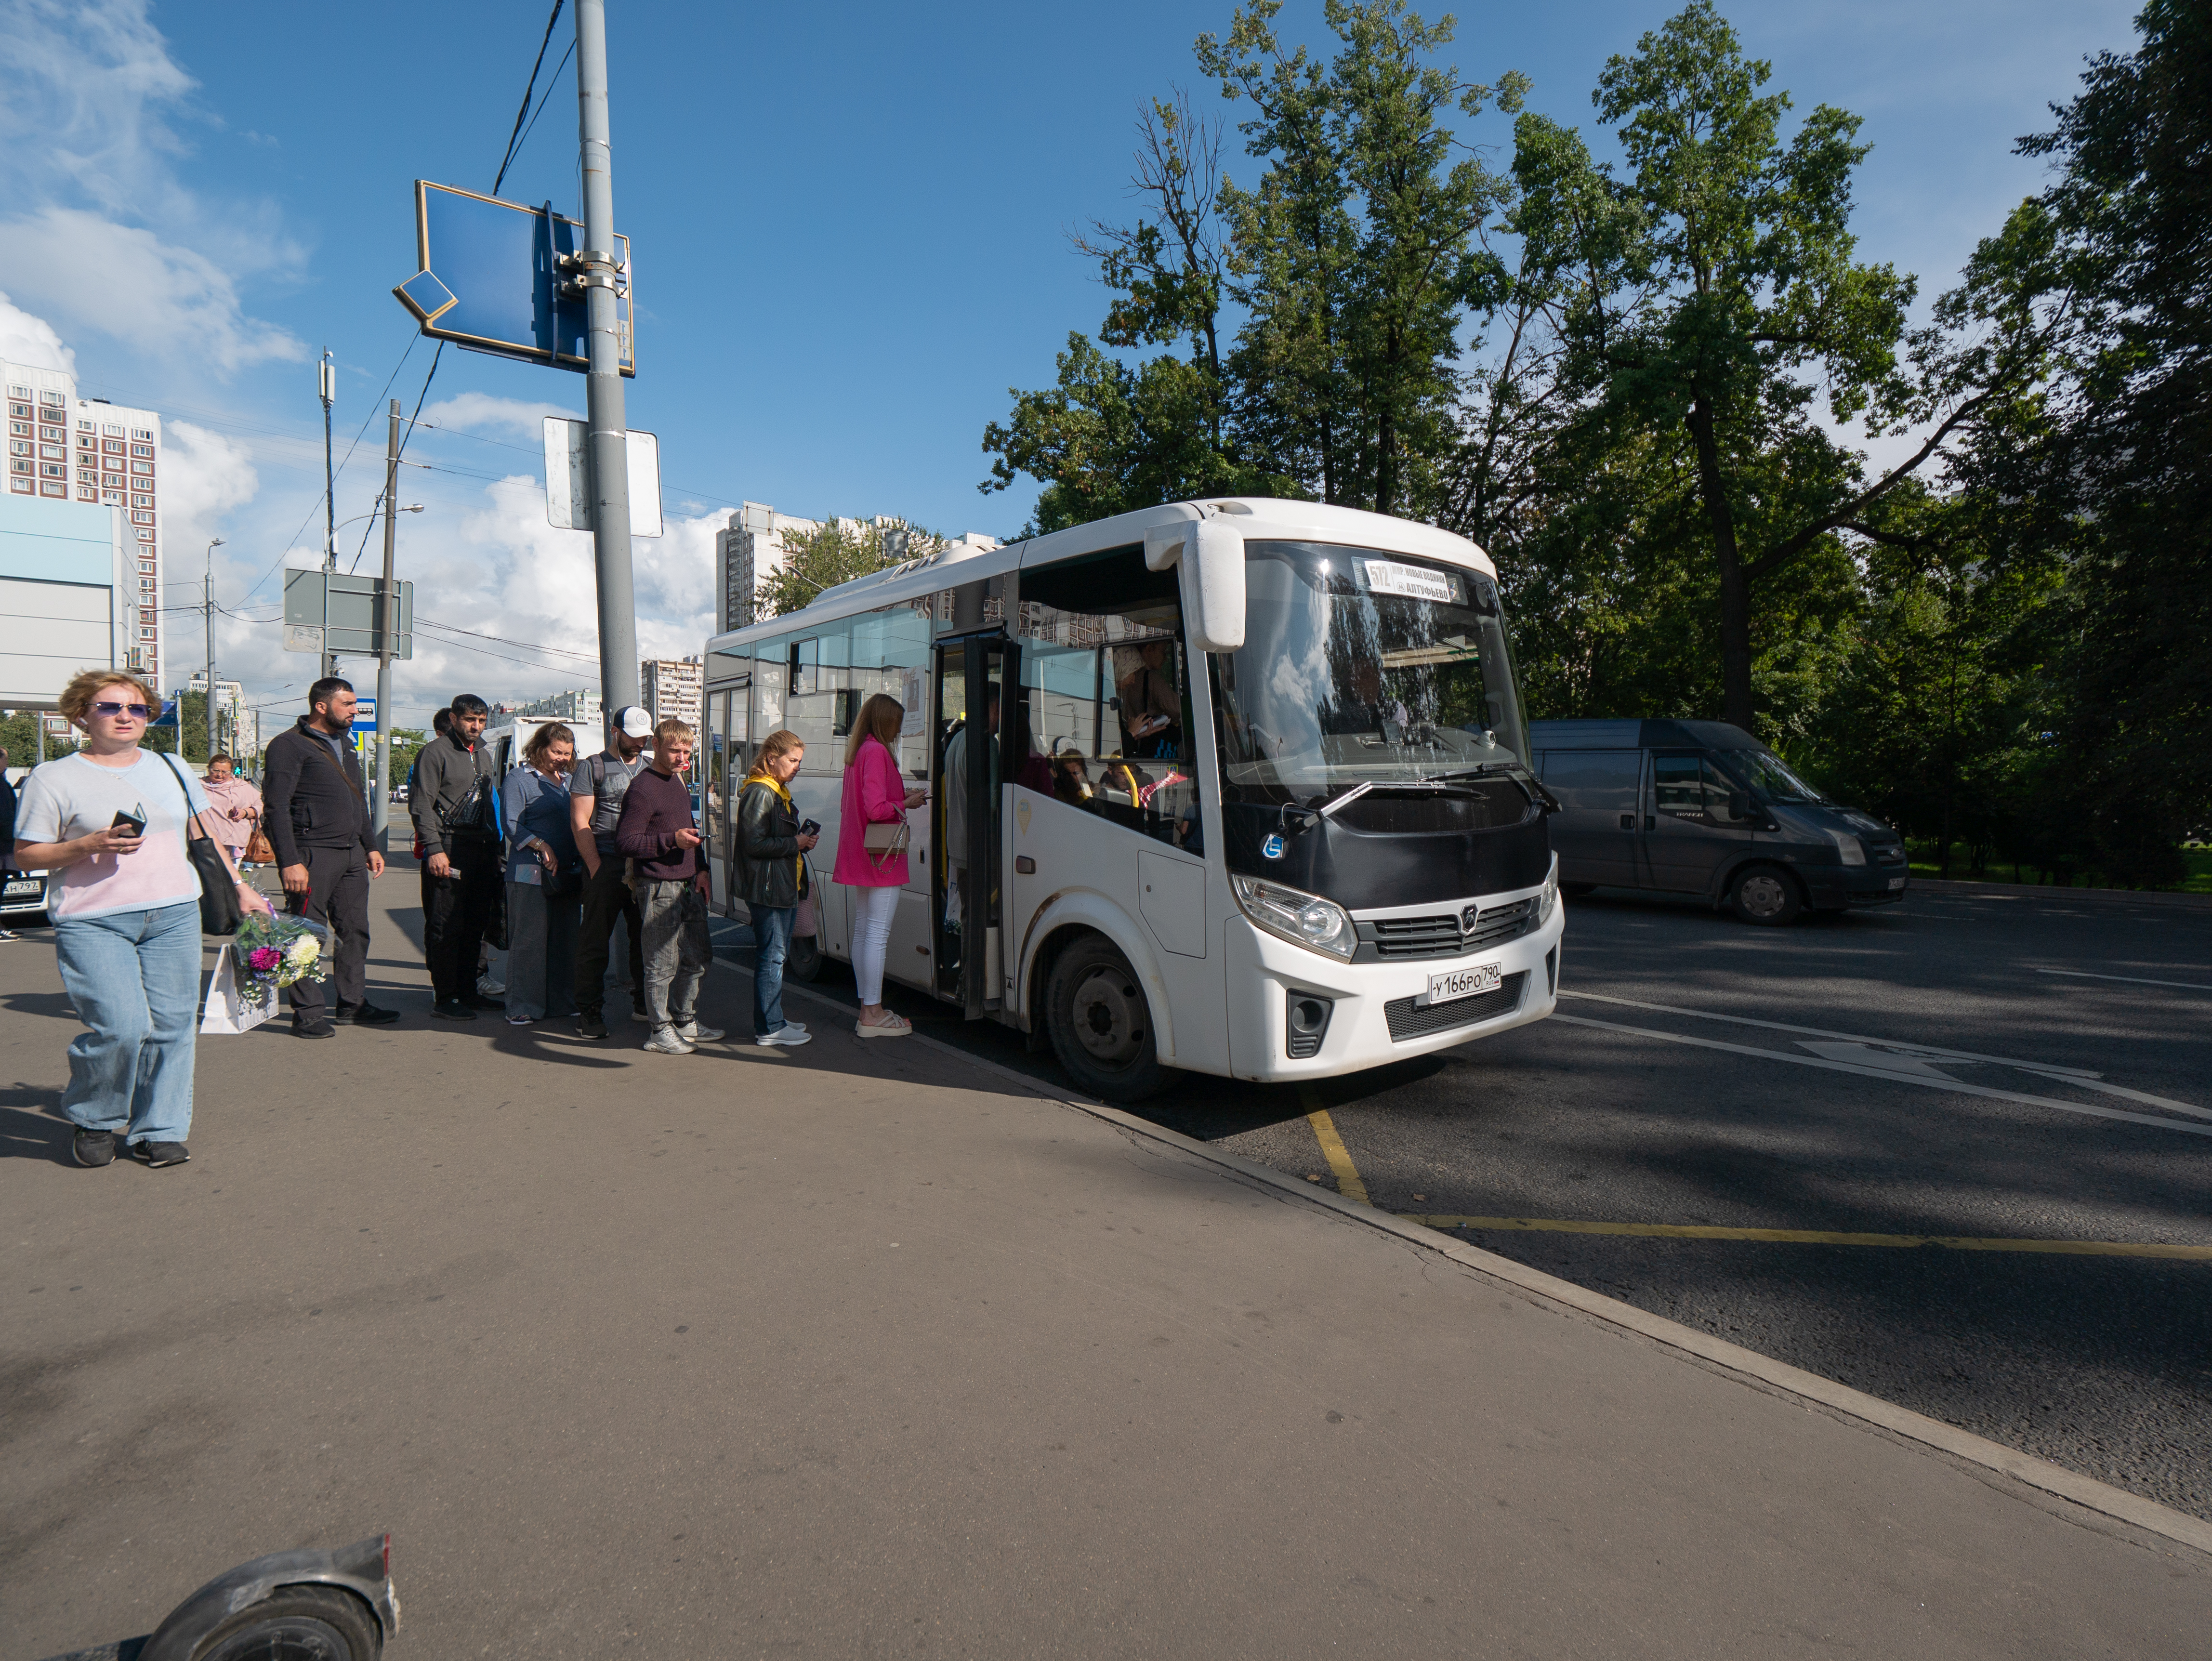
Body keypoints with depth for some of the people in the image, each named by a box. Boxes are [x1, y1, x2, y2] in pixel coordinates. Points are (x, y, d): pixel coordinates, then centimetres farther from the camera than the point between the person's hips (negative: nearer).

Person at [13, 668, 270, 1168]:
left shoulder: (171, 768, 14)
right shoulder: (53, 778, 1)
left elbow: (205, 835, 20)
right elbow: (26, 854, 1)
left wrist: (238, 888, 17)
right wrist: (89, 846, -15)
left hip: (175, 915, 4)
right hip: (92, 923, -4)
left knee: (171, 1024, 2)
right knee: (120, 1027, -14)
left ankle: (157, 1131, 14)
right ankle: (92, 1121, 13)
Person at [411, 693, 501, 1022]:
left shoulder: (484, 756, 20)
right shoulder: (436, 752, -3)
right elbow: (421, 803, -10)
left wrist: (497, 850, 19)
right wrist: (434, 849, -17)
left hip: (483, 852, 7)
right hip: (449, 851, -7)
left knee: (475, 926, 11)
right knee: (446, 929, -4)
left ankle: (467, 991, 20)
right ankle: (444, 998, 2)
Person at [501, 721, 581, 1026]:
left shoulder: (568, 781, 19)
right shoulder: (518, 779, -1)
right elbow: (512, 826, -8)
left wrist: (579, 862, 10)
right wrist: (542, 846, -21)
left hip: (566, 873, 6)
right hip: (530, 873, -6)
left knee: (565, 940, 9)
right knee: (529, 940, -4)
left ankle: (562, 1002, 17)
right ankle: (523, 1007, 3)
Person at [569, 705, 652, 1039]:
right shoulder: (592, 767, 3)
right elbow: (580, 822, -3)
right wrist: (597, 869, -12)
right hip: (604, 864, -5)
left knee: (646, 937, 9)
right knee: (595, 940, -2)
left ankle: (643, 1002, 22)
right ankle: (589, 1011, 5)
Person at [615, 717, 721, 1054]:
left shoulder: (679, 782, 16)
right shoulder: (642, 789, -12)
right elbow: (626, 841, -16)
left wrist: (701, 869, 14)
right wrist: (672, 840, -23)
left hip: (689, 886, 9)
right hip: (659, 889, -9)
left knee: (699, 956, 15)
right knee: (663, 963, -2)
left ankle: (686, 1022, 29)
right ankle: (661, 1032, 11)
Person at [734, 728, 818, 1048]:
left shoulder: (778, 792, 19)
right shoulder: (760, 793, -14)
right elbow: (754, 845, -21)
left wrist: (805, 841, 9)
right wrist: (795, 844, -16)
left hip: (784, 888, 11)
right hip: (767, 889, -11)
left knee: (777, 955, 16)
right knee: (772, 956, -6)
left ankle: (773, 1019, 26)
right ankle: (769, 1028, 1)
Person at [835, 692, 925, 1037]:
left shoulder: (857, 752, 14)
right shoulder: (877, 752, -15)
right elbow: (876, 809, -23)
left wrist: (902, 795, 17)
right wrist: (906, 804, -6)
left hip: (860, 858, 10)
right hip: (881, 858, -10)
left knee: (863, 931, 13)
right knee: (878, 934, -6)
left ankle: (868, 1009, 22)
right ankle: (872, 1015, -2)